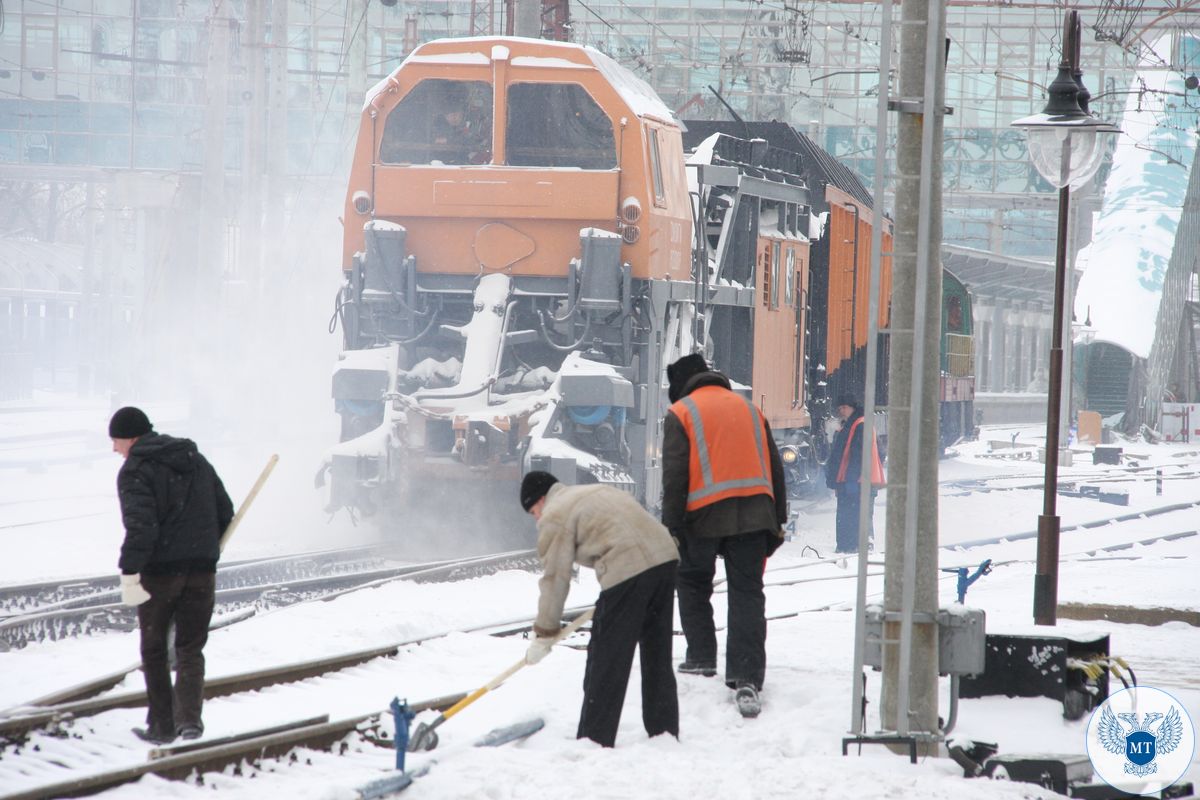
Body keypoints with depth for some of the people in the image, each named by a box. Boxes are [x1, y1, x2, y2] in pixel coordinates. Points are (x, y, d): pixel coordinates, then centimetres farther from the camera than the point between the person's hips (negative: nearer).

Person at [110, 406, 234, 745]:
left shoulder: (135, 470, -9)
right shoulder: (195, 460, 13)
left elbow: (140, 525, -21)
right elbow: (225, 511, 16)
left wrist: (129, 574, -22)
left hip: (160, 570, -5)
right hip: (202, 570, 5)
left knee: (154, 650, 10)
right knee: (191, 647, 10)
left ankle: (161, 725, 14)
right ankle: (189, 716, -9)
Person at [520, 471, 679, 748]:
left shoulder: (554, 518, 2)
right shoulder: (598, 491, 28)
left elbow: (555, 578, 1)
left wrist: (544, 634, 8)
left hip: (627, 573, -9)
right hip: (665, 559, 9)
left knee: (606, 661, 0)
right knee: (658, 657, 17)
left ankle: (595, 740, 3)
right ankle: (664, 732, 23)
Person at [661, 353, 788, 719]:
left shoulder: (681, 414, 4)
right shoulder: (748, 408, 19)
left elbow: (674, 476, -5)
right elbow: (775, 467, 18)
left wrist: (671, 526, -5)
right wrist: (778, 521, 21)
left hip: (705, 515, -3)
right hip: (754, 513, 3)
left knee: (693, 582, 21)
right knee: (747, 593, 1)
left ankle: (701, 657, 21)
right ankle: (747, 679, -10)